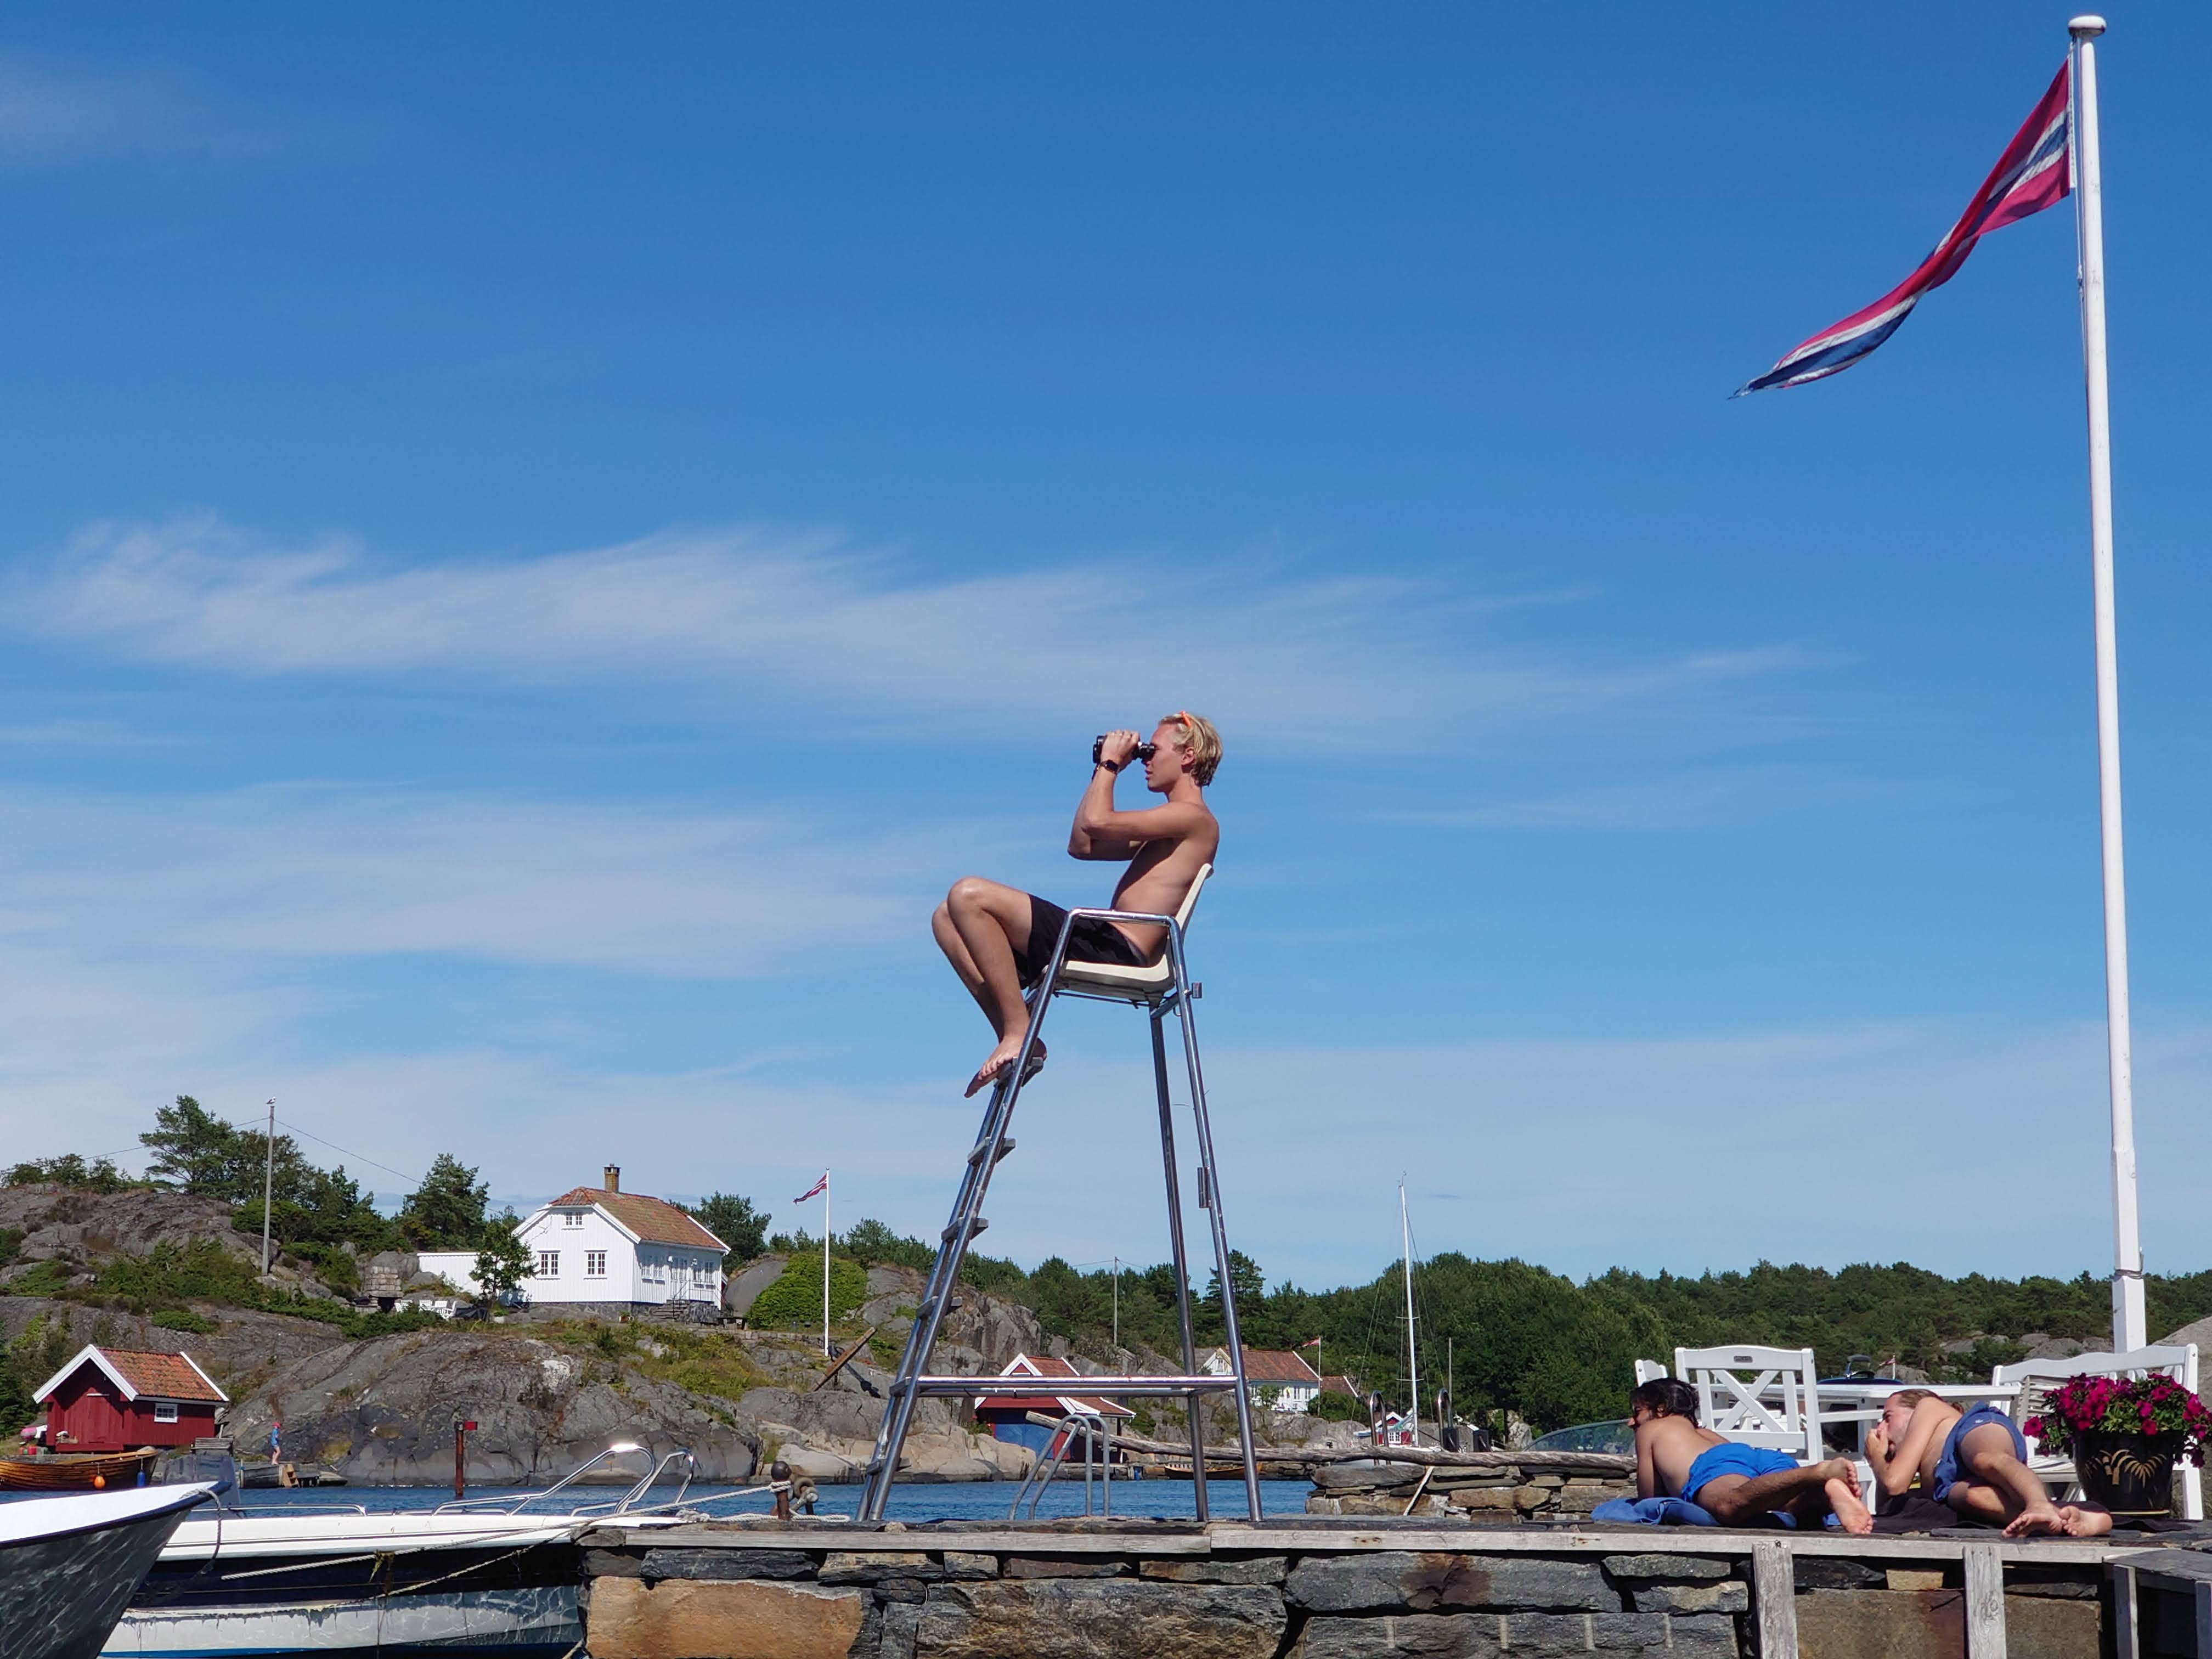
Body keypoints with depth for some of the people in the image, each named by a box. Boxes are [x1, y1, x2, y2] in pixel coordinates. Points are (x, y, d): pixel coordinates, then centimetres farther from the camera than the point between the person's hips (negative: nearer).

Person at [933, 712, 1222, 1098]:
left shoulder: (1194, 817, -6)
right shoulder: (1168, 827, 27)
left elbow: (1095, 822, -17)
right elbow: (1081, 846, 31)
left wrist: (1110, 764, -1)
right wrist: (1102, 772, 26)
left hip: (1116, 949, -11)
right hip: (1107, 948, 11)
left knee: (968, 895, -20)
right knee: (948, 918, 9)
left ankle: (1019, 1035, -20)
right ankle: (1012, 1037, -3)